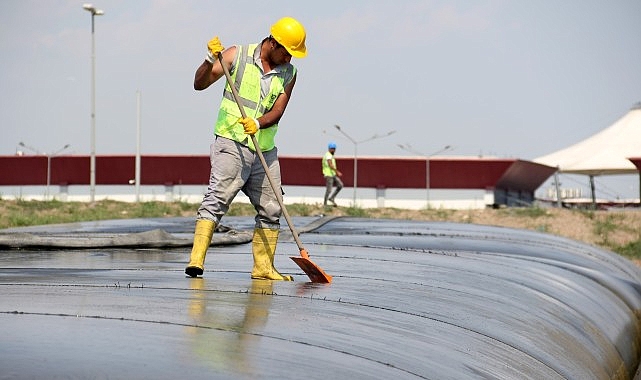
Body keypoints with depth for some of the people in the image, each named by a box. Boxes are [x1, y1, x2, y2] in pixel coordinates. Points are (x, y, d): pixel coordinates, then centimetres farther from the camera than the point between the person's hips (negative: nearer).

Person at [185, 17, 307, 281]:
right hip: (231, 144, -5)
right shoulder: (237, 56, -2)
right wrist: (211, 59, -21)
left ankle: (263, 267, 18)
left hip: (265, 151, 5)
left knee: (271, 210, 8)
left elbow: (278, 111, -3)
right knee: (216, 200, -17)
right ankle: (196, 260, -23)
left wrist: (258, 123, -23)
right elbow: (200, 84, -3)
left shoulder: (288, 73, 8)